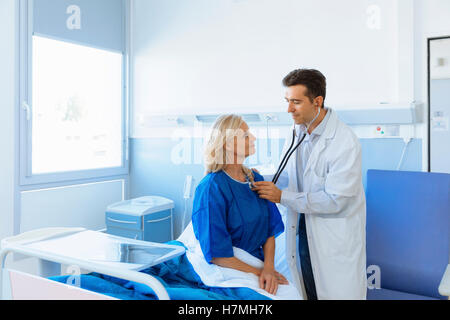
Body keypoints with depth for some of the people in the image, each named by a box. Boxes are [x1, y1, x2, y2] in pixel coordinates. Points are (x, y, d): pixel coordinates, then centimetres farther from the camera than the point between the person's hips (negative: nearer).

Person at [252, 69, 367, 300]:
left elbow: (335, 200, -24)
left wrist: (282, 197, -22)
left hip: (335, 235, -6)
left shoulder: (345, 142, -21)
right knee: (308, 292, 19)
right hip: (304, 228, 7)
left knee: (338, 293, 7)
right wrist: (259, 181, -3)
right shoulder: (297, 133, 2)